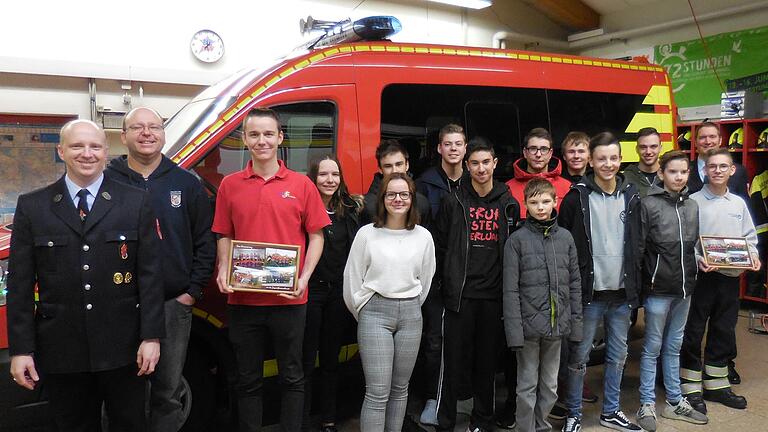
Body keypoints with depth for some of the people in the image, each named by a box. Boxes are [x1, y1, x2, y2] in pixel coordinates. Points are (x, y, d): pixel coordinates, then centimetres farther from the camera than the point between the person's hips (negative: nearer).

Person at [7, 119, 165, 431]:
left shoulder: (136, 202, 0)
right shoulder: (32, 207, 3)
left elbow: (150, 273, -2)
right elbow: (20, 283, 2)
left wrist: (151, 336, -7)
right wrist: (20, 349, -2)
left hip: (123, 347, -1)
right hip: (61, 351, 1)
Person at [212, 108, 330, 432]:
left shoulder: (301, 184, 0)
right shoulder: (230, 185, 5)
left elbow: (316, 236, 1)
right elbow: (224, 236, 10)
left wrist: (304, 278, -11)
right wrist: (223, 272, -7)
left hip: (288, 300, -1)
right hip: (243, 299, 2)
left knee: (292, 377, 12)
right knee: (248, 380, 14)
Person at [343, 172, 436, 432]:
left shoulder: (423, 237, 3)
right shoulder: (367, 234, -3)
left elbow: (425, 281, 13)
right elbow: (352, 279, 2)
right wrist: (365, 314, 9)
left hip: (410, 315, 3)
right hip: (375, 313, -3)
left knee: (400, 389, 12)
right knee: (377, 392, -6)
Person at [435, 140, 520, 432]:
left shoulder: (509, 205, 7)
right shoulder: (453, 202, 0)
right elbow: (440, 247, 2)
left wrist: (506, 287, 6)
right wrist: (451, 280, 1)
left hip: (493, 296, 2)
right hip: (459, 295, -2)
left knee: (487, 362, 12)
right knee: (453, 362, 1)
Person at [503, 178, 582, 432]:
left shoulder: (565, 238, 6)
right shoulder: (517, 240, -5)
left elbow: (575, 284, 9)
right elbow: (511, 290, -8)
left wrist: (576, 323, 5)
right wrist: (514, 330, -13)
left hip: (557, 325, 4)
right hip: (529, 325, -3)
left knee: (550, 386, 15)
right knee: (528, 386, 7)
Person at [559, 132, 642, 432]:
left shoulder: (631, 196, 6)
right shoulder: (577, 196, -7)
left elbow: (636, 244, 12)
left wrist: (635, 284, 8)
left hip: (621, 293, 4)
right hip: (588, 292, -4)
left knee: (618, 354, 15)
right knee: (579, 356, 5)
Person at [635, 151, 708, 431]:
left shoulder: (692, 206, 9)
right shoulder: (649, 204, -10)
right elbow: (639, 248, -10)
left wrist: (700, 263, 5)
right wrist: (641, 283, -11)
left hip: (684, 288, 6)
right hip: (658, 289, -5)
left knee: (674, 347, 16)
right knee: (652, 348, 4)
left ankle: (674, 402, 27)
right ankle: (647, 405, 15)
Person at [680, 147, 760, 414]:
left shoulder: (739, 203, 10)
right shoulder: (693, 202, -6)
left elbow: (749, 237, 16)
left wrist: (752, 254, -2)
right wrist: (697, 258, -23)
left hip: (731, 277, 5)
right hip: (701, 275, -5)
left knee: (724, 332, 14)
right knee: (693, 332, 1)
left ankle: (716, 385, 28)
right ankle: (691, 388, 12)